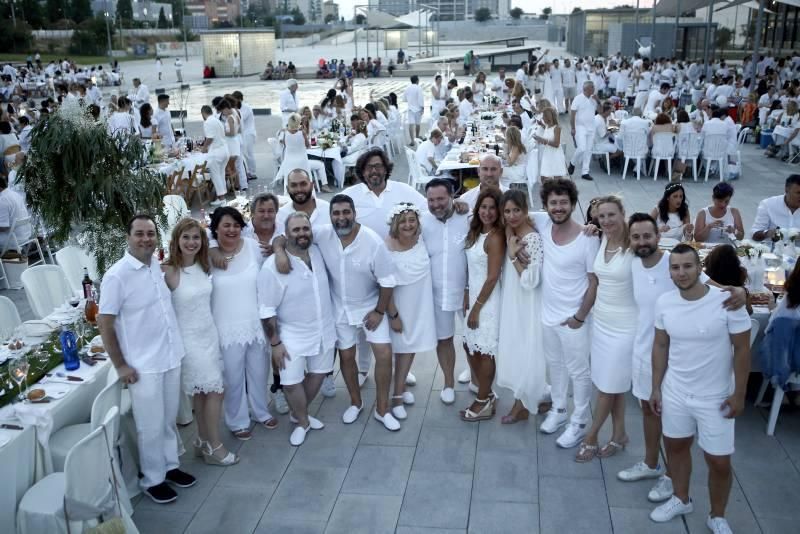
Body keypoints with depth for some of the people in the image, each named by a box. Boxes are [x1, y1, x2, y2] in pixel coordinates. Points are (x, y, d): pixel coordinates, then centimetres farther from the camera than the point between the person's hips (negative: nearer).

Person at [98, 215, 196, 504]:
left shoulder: (159, 265, 2)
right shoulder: (117, 275, -18)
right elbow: (104, 324, -14)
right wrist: (120, 365, -13)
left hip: (171, 356, 6)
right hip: (143, 365, -6)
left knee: (169, 420, 20)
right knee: (151, 427, 7)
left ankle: (170, 465, 38)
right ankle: (152, 480, 25)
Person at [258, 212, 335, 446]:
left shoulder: (318, 253, -6)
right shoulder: (272, 267, -22)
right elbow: (267, 310, -16)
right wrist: (275, 342, -15)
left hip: (324, 330, 5)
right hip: (293, 336, -5)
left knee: (317, 374, 18)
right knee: (292, 382, -3)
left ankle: (300, 413, 42)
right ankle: (302, 422, 25)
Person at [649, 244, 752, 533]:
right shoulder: (664, 302, -8)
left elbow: (742, 350, -11)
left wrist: (739, 394, -10)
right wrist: (656, 388, 6)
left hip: (715, 397, -4)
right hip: (675, 391, 4)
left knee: (719, 463, 7)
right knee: (675, 445, 20)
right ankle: (681, 500, 45)